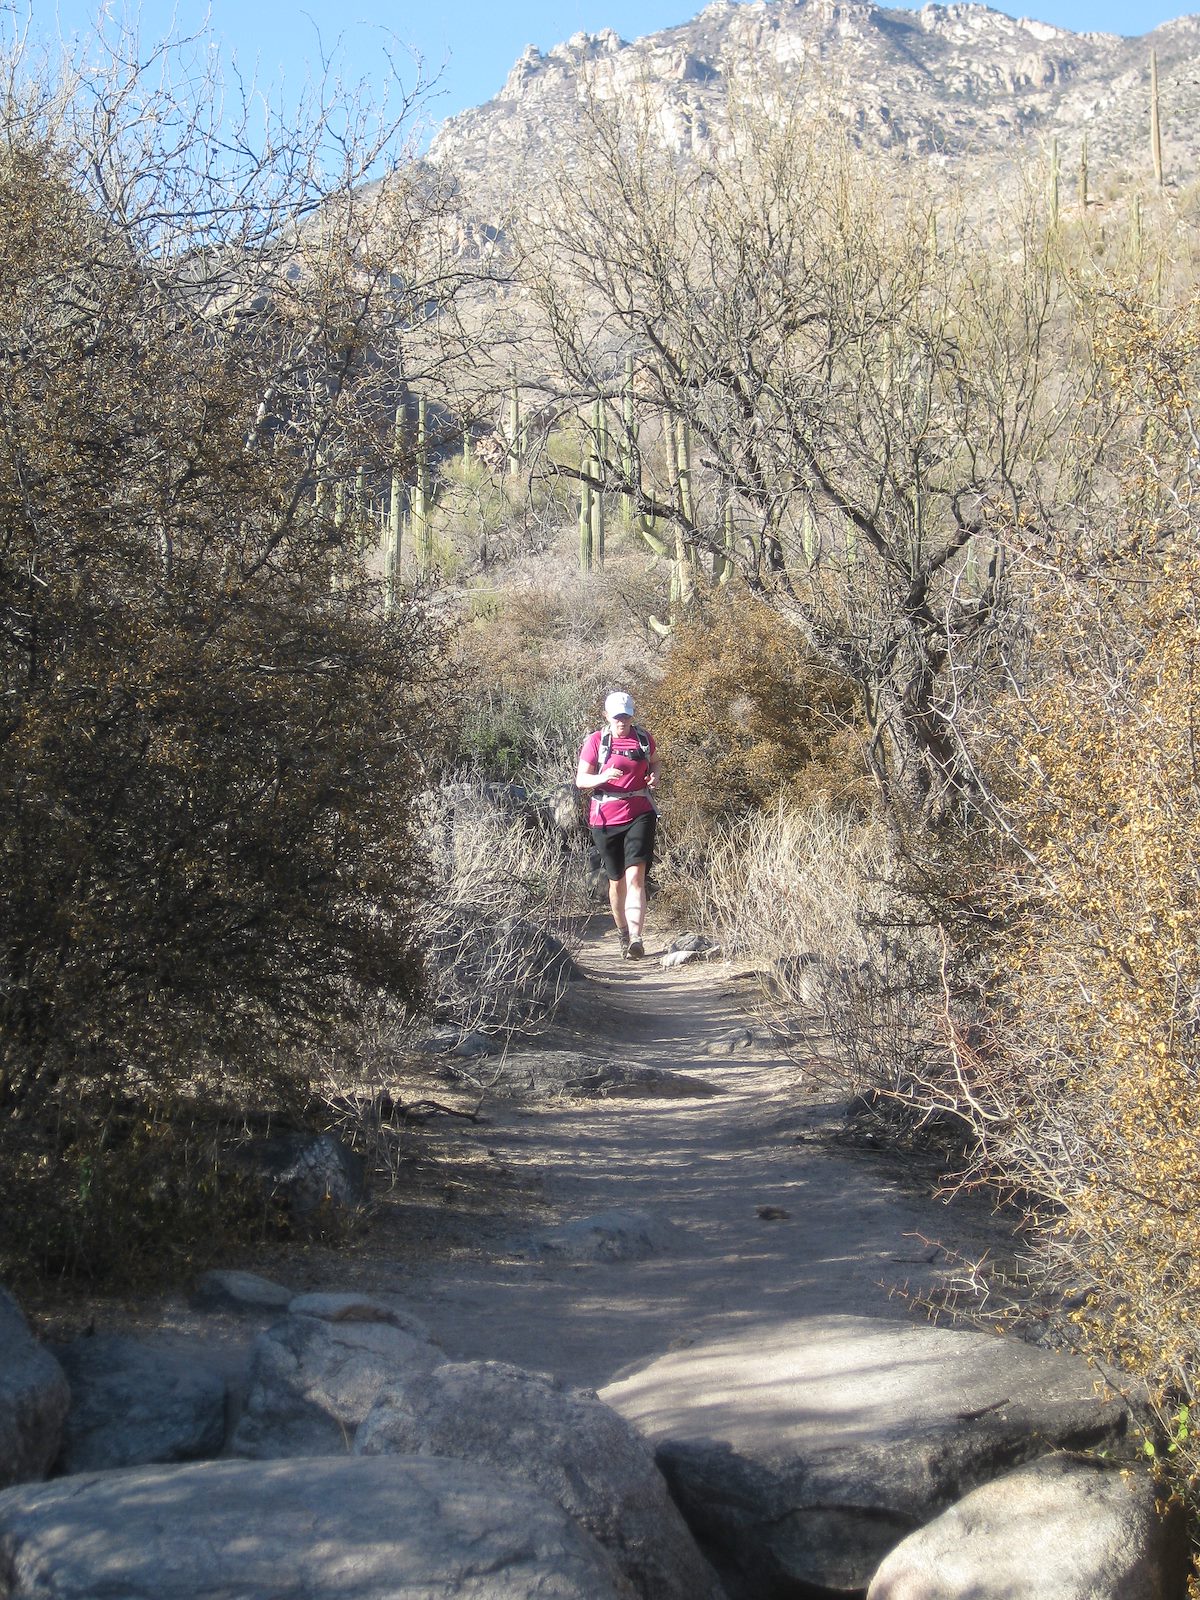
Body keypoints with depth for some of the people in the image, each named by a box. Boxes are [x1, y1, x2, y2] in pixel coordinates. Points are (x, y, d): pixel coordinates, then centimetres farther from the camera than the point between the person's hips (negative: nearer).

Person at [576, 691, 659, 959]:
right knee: (617, 881, 11)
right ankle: (622, 933, 31)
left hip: (639, 816, 0)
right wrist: (602, 778, -24)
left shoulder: (643, 739, 6)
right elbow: (580, 779, -3)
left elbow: (654, 762, 26)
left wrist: (654, 776, 2)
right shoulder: (596, 741, -1)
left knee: (635, 876, -16)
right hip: (606, 820, 0)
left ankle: (636, 937, -25)